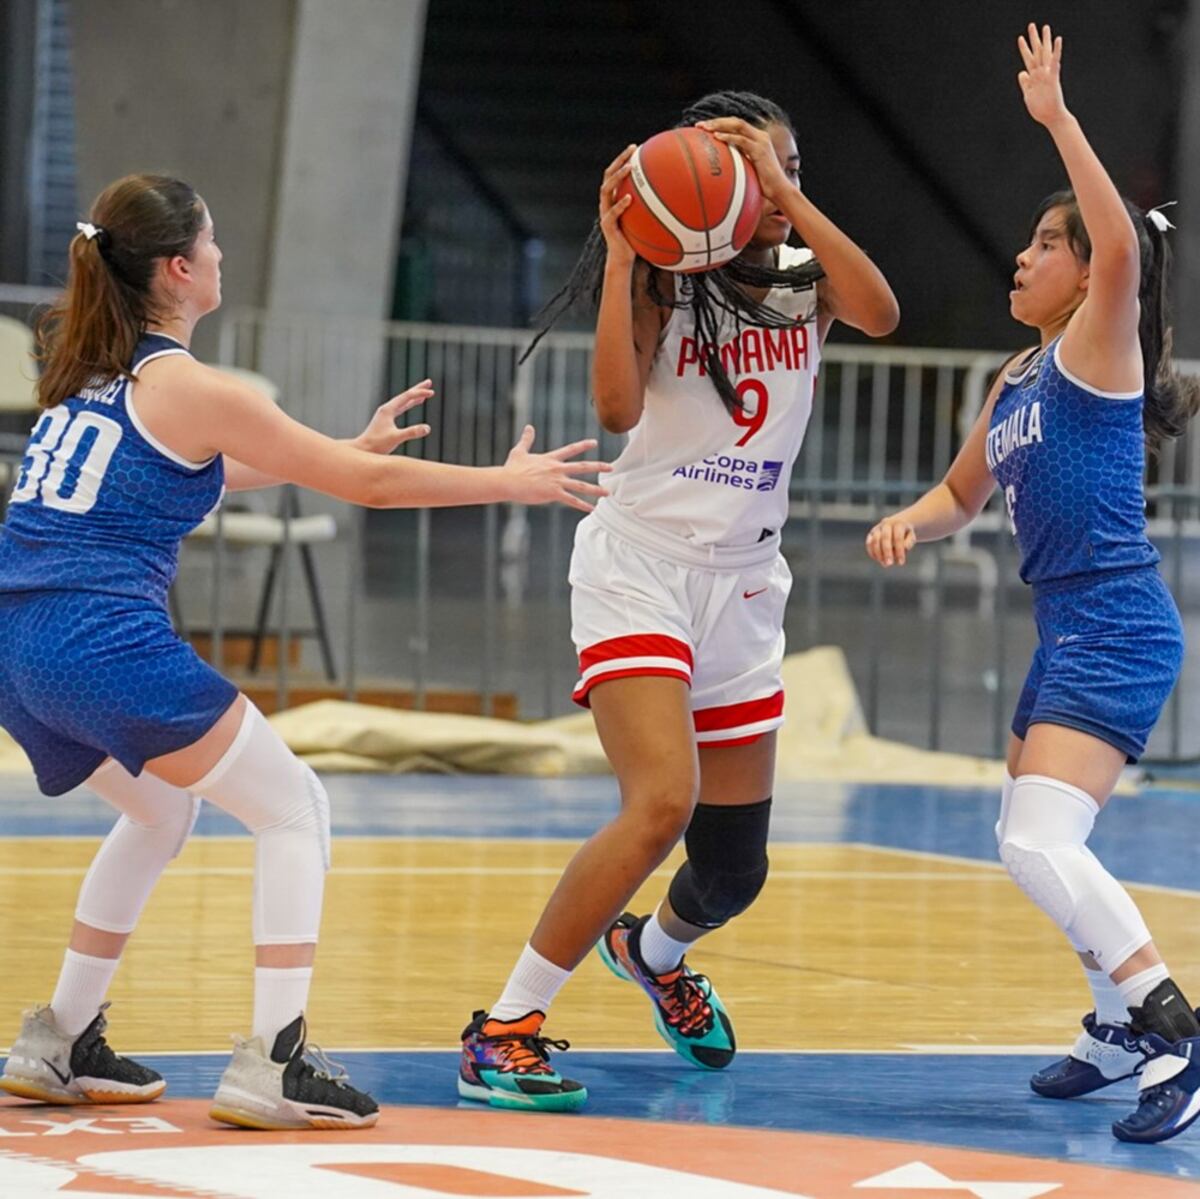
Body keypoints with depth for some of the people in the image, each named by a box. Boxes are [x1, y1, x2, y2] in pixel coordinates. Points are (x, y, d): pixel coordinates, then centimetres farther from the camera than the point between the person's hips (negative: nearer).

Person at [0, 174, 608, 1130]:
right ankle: (272, 1064, -5)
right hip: (107, 643, -8)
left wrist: (355, 447, 40)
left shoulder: (86, 370, 17)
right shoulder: (190, 388, -6)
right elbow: (369, 486, -1)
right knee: (295, 808, 5)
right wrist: (511, 483, 11)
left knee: (160, 812, 30)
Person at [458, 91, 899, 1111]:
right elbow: (618, 408, -23)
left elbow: (880, 313, -19)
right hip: (642, 566, -5)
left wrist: (788, 194, -24)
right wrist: (620, 255, -27)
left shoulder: (805, 284, 3)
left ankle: (653, 950, 47)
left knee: (734, 869, 10)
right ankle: (504, 1032, -20)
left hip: (744, 584, 5)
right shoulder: (664, 284, -8)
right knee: (664, 801, -27)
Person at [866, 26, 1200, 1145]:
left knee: (1040, 842, -22)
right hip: (1069, 632, 10)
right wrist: (908, 521, 7)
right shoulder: (1017, 380, 16)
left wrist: (1056, 118, -27)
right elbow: (961, 492, 29)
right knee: (1029, 841, 20)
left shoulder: (1098, 349, -8)